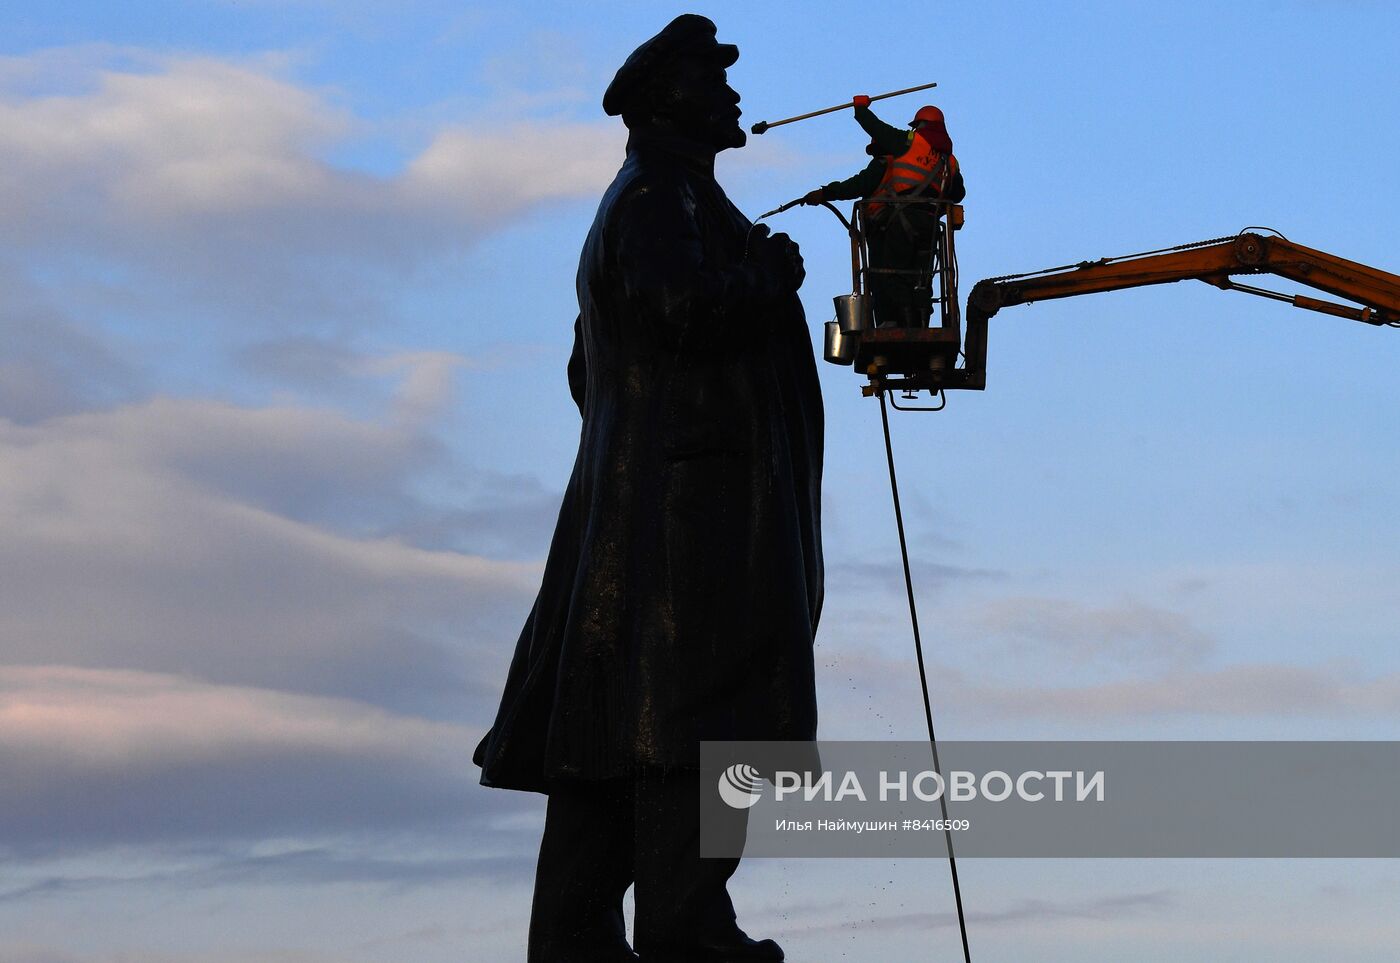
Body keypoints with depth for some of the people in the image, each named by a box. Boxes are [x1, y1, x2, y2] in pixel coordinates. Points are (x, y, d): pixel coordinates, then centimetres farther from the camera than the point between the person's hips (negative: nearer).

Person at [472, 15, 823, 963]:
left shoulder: (650, 202, 27)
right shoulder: (660, 197, -5)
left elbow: (589, 374, 29)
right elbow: (679, 306, -23)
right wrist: (769, 277, -5)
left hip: (631, 499, 11)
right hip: (689, 493, -11)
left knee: (609, 721, 4)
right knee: (692, 706, -14)